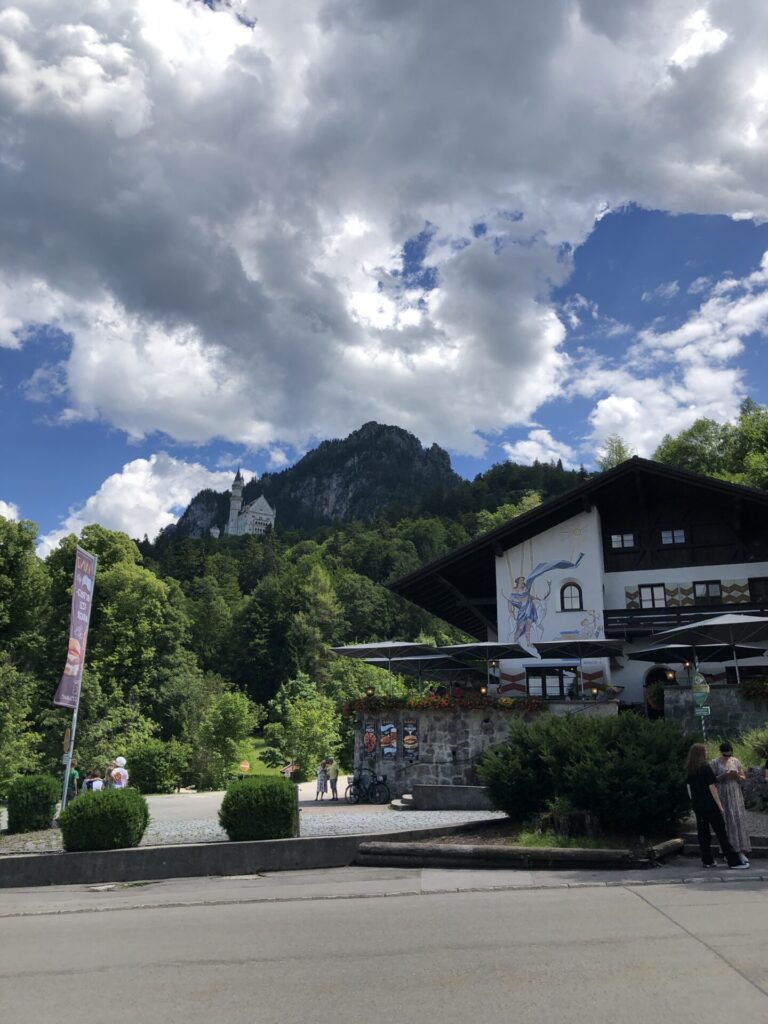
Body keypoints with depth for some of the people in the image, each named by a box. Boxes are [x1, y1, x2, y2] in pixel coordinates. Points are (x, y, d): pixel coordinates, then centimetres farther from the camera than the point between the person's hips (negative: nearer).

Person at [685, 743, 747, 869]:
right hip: (709, 805, -6)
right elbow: (712, 787, -12)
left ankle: (707, 861, 14)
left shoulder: (689, 770, 7)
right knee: (721, 832, -1)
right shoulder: (705, 767, -13)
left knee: (703, 833, 11)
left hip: (697, 805, 6)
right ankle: (734, 862, 3)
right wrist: (719, 805, -7)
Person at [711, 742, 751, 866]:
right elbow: (712, 779, -4)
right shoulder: (715, 762, -3)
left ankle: (741, 852, -9)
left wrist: (736, 776, -10)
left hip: (735, 794, 3)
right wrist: (723, 776, -20)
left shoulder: (736, 761, 6)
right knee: (726, 822, -2)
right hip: (722, 795, -3)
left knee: (738, 820, -7)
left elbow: (743, 778, 11)